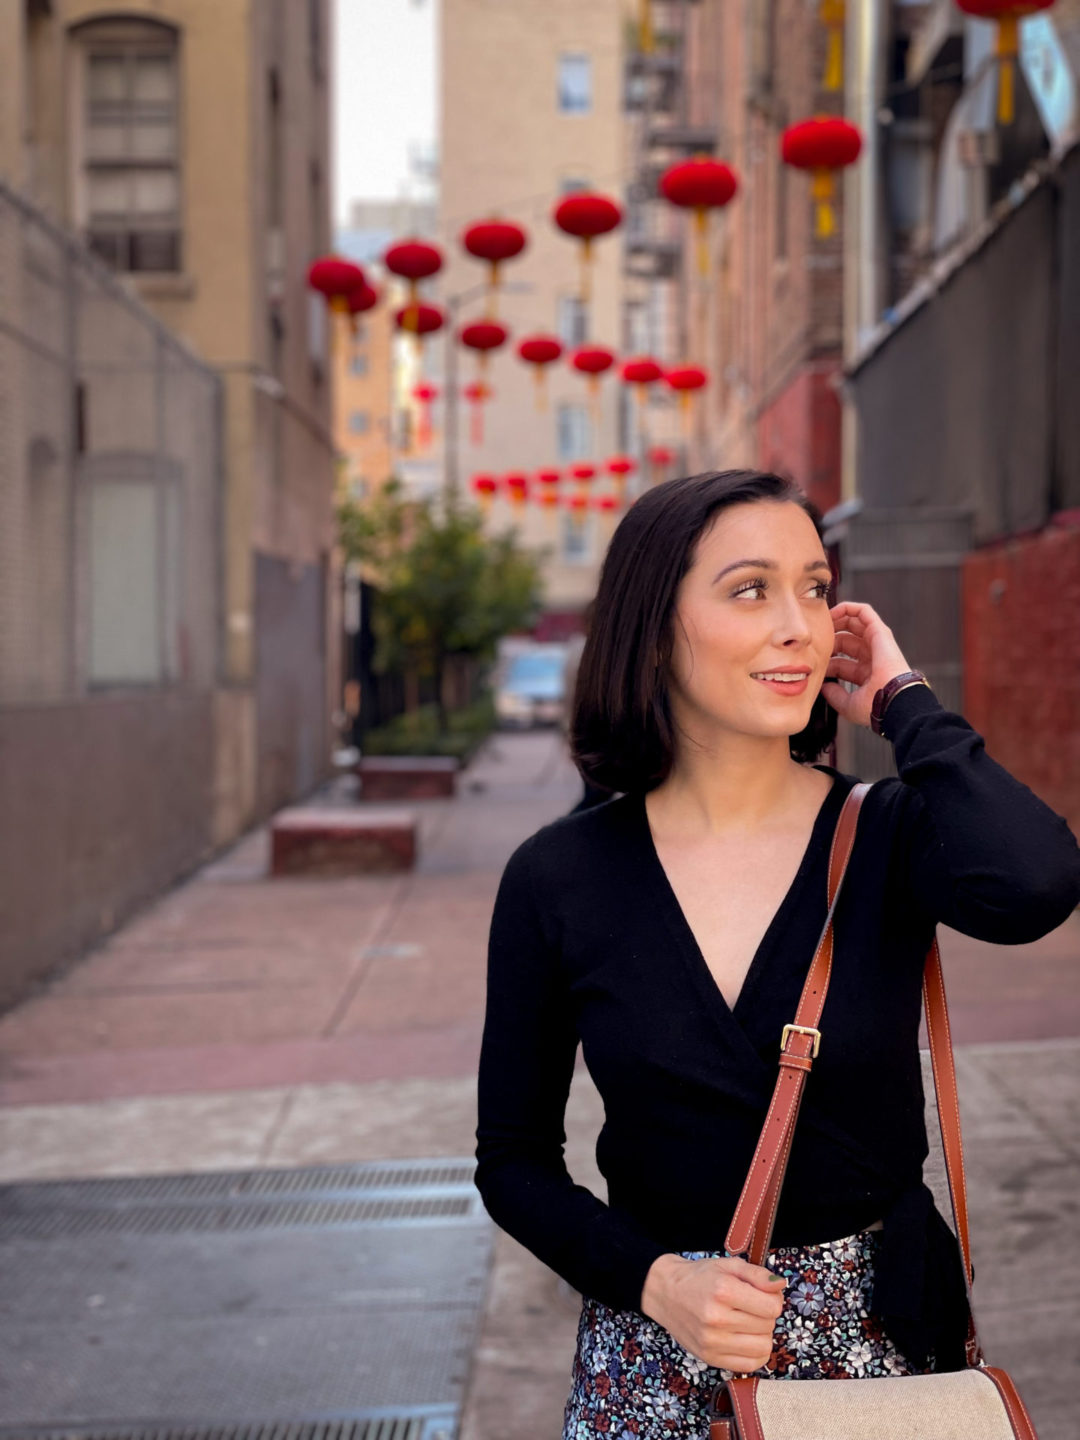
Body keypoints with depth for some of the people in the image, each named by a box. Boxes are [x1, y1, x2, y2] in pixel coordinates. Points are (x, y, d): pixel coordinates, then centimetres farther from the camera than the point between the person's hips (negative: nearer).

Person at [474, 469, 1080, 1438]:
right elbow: (515, 1157, 0)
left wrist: (902, 700, -18)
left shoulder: (889, 838, -8)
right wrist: (653, 1279, -15)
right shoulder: (558, 878, -8)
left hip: (879, 1339, 1)